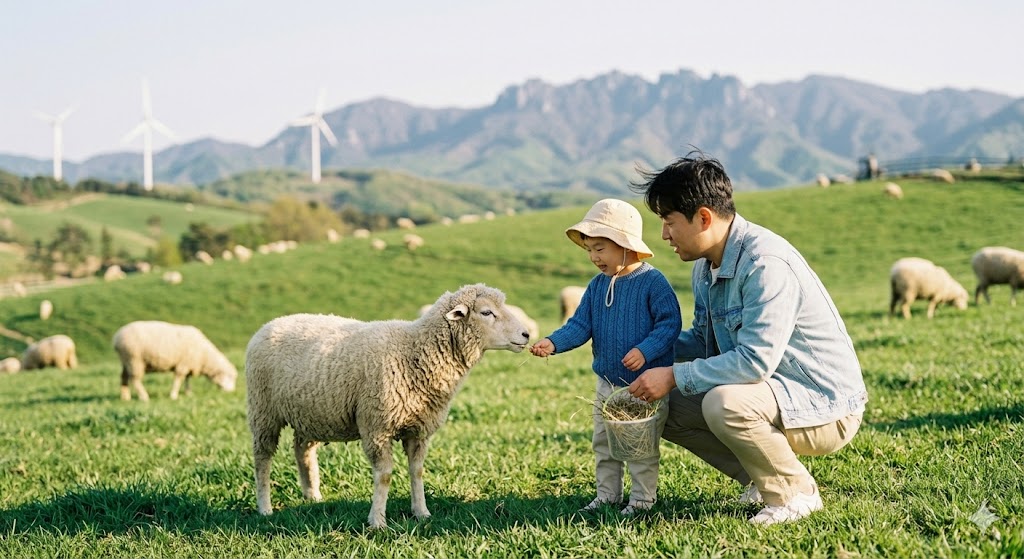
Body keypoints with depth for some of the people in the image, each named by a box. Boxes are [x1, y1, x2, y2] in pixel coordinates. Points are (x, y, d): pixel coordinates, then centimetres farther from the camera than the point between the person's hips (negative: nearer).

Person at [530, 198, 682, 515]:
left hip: (646, 383, -7)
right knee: (603, 442, 16)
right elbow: (580, 325, 3)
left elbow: (670, 322, -17)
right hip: (607, 384, 7)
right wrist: (553, 343, -14)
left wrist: (645, 350, -28)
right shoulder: (597, 286, 5)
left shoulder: (652, 282, -15)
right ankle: (607, 495, 28)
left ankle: (643, 498, 14)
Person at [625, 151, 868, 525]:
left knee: (724, 403, -35)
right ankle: (763, 480, 10)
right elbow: (703, 340, 18)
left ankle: (796, 494, -10)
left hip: (825, 410, -10)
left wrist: (674, 377, -25)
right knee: (666, 407, 3)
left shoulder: (766, 263, -25)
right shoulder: (705, 266, 5)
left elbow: (755, 360, -32)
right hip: (773, 393, 10)